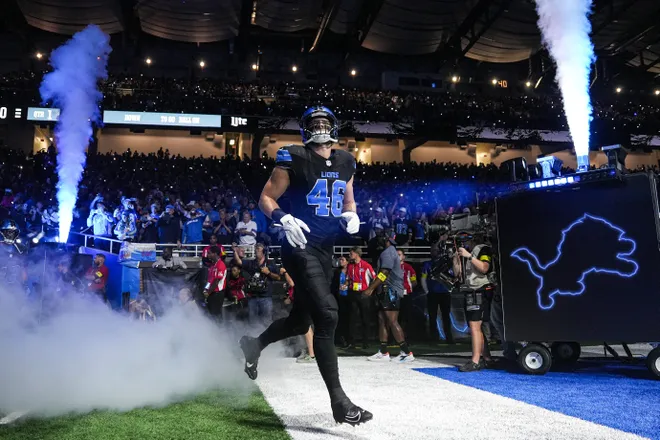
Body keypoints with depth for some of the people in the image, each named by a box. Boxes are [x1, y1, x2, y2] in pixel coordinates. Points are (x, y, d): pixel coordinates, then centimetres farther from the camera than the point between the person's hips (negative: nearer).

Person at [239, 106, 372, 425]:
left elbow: (348, 201, 23)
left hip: (325, 250, 7)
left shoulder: (345, 163, 11)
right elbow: (266, 199, -5)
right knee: (327, 314, -17)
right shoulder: (294, 159, -7)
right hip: (301, 247, -7)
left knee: (301, 319, 16)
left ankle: (254, 345, 45)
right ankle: (338, 401, -7)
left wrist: (350, 216, 1)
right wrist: (283, 219, -24)